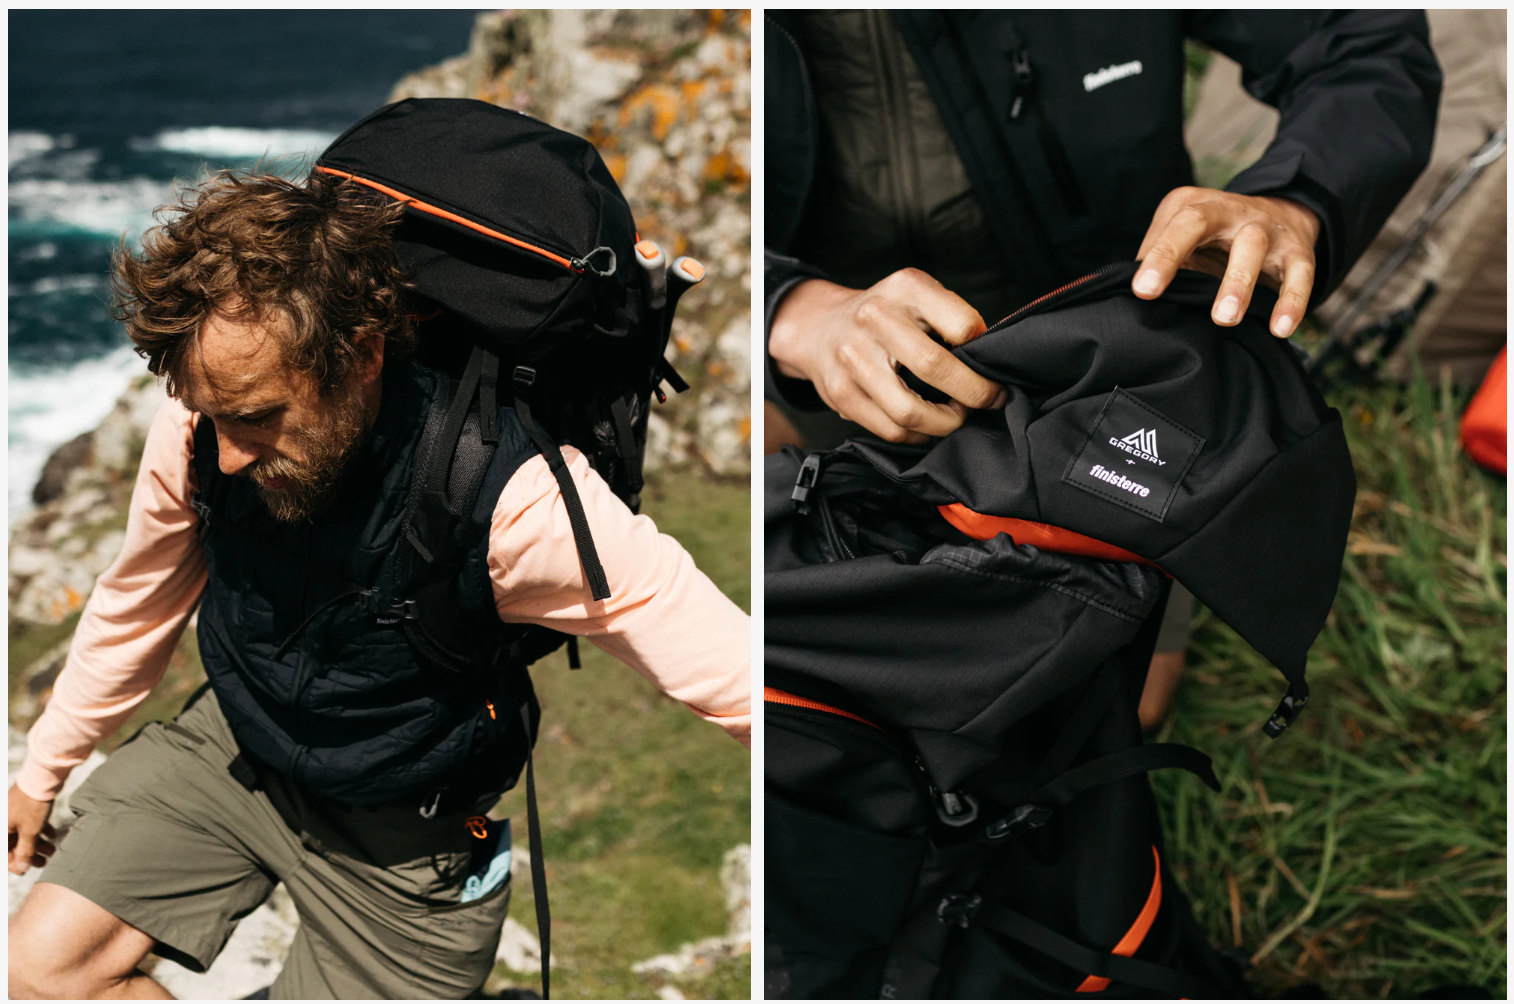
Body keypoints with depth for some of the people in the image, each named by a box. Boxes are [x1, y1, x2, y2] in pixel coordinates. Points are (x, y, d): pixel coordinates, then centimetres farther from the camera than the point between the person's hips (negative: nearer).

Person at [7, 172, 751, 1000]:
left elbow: (726, 667, -33)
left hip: (396, 834, -4)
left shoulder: (514, 498, -34)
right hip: (234, 746, 4)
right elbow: (134, 607, 4)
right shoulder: (198, 429, -18)